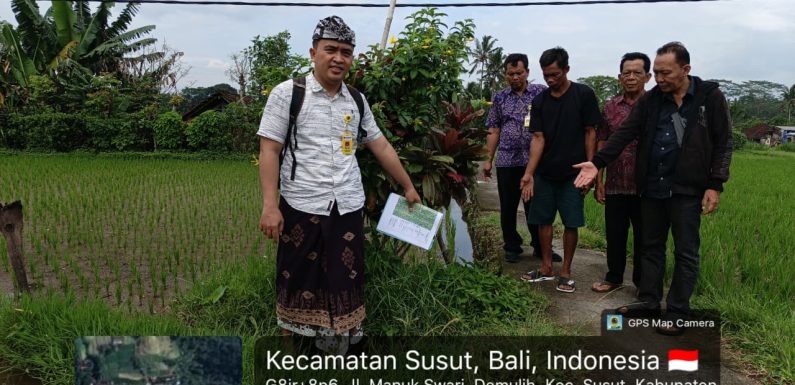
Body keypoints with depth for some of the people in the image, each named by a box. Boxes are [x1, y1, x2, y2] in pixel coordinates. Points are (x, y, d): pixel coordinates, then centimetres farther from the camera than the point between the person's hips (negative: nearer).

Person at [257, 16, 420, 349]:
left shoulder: (356, 101, 11)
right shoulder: (287, 93, -3)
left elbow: (381, 147, 17)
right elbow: (268, 151, -7)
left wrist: (408, 187, 20)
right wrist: (270, 205, -16)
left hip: (348, 208, 4)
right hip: (301, 207, -4)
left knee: (346, 282, 9)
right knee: (297, 282, 8)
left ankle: (335, 351, 25)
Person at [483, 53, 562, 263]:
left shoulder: (542, 92, 2)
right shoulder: (499, 98, 9)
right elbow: (494, 131, 10)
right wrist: (489, 159, 6)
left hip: (534, 160, -2)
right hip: (507, 161, 2)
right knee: (508, 207, 8)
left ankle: (540, 247, 21)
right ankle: (512, 247, 22)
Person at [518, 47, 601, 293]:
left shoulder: (584, 95, -5)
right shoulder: (540, 102, 3)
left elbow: (590, 133, -3)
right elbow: (538, 139, -1)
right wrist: (528, 174, -11)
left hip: (572, 173, -3)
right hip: (544, 173, 3)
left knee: (571, 223, 2)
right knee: (543, 220, 8)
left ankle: (566, 271, 16)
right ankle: (546, 268, 22)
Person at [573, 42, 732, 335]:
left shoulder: (711, 97, -4)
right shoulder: (650, 99, 5)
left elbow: (722, 144, -3)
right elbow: (625, 133, -1)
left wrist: (715, 185, -9)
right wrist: (597, 163, -13)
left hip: (687, 189, -4)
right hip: (652, 187, 4)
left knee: (686, 252, 4)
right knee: (651, 246, 13)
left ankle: (677, 313, 14)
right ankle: (649, 300, 26)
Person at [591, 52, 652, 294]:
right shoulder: (610, 107, 7)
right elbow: (601, 145, 9)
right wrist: (599, 181, 5)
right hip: (614, 186, 3)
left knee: (643, 237, 9)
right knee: (614, 235, 12)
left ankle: (642, 282, 25)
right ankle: (613, 278, 28)